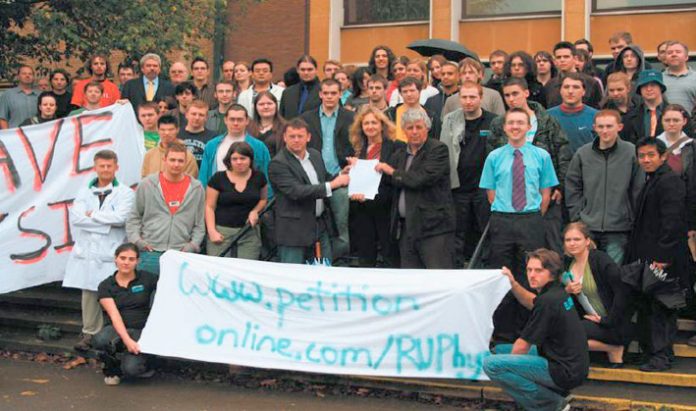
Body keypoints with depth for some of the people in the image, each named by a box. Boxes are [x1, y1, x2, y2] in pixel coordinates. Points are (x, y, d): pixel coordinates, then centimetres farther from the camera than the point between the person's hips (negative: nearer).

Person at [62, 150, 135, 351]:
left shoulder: (125, 193, 2)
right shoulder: (84, 192, 12)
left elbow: (120, 217, -14)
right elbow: (75, 217, -3)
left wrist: (92, 215, -4)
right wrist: (106, 223, -9)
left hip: (111, 253, -3)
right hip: (87, 250, 3)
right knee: (89, 293, 6)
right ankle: (89, 333, 18)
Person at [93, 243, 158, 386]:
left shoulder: (146, 279, 2)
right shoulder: (106, 286, 0)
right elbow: (114, 315, -12)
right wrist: (127, 340, -25)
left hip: (141, 331, -1)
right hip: (118, 330, 1)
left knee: (130, 368, -29)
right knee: (99, 340, -35)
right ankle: (112, 367, 0)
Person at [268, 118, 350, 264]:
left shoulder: (315, 155, 9)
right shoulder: (278, 164, -14)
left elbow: (325, 179, 22)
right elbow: (296, 191, -24)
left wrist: (342, 177, 1)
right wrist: (332, 184, -24)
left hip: (321, 225, 7)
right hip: (294, 229, -7)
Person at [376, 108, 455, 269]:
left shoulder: (438, 150, -5)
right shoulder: (400, 155, 17)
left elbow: (423, 178, -18)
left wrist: (393, 172, -5)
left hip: (434, 226, -6)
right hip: (406, 228, 7)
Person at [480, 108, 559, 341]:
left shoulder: (541, 156, 5)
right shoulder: (494, 157, 5)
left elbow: (546, 193, 6)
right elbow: (491, 193, 7)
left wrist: (534, 220, 2)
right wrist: (504, 216, 1)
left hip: (532, 221, 0)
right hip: (502, 221, 0)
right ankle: (503, 331, 12)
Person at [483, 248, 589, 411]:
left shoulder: (548, 300, -21)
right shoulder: (556, 292, 7)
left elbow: (522, 346, -15)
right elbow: (532, 304, 32)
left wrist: (509, 363, 3)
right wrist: (513, 283, 19)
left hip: (565, 372, -10)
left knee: (491, 364, -22)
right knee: (501, 349, 22)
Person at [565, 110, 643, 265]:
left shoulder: (631, 153, -3)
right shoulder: (582, 154, 3)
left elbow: (638, 191, 0)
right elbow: (572, 189, 9)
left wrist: (636, 222, -2)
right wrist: (577, 217, 2)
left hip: (618, 230, -2)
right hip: (587, 229, 2)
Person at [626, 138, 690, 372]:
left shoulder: (670, 182, -12)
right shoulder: (650, 182, 19)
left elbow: (672, 223, -19)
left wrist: (662, 258, -21)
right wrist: (635, 256, 17)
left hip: (663, 260, -10)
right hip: (648, 258, 10)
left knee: (662, 308, -5)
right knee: (646, 306, 12)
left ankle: (661, 357, 1)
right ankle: (649, 350, 21)